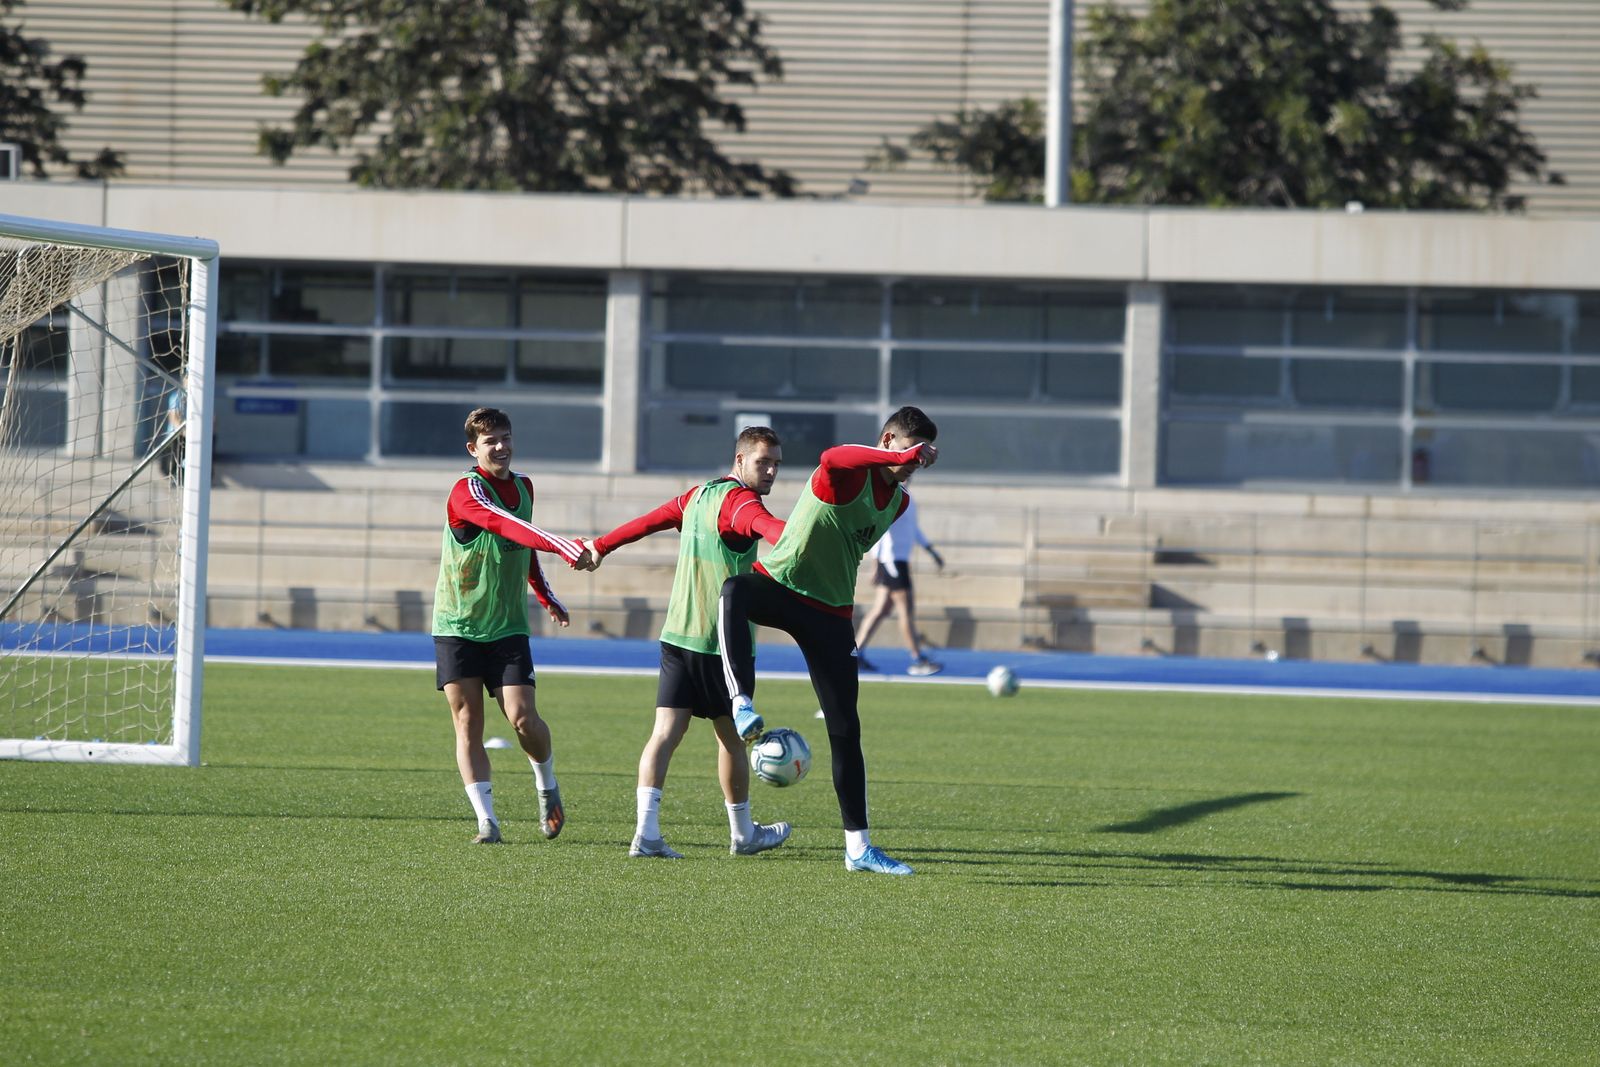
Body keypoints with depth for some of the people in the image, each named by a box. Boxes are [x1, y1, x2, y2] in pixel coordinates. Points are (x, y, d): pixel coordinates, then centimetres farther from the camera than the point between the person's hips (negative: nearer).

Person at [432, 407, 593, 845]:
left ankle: (547, 786, 17)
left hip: (507, 625, 4)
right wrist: (562, 546, -48)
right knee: (468, 722, -5)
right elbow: (506, 525, -35)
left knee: (523, 718, -10)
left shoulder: (523, 486, 7)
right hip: (457, 624, -4)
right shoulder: (467, 491, -16)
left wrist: (546, 597, 30)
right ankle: (487, 820, -1)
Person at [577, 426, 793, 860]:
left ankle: (646, 832, -13)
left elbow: (650, 520, 26)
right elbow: (766, 527, -35)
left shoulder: (699, 495, 13)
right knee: (732, 736, 8)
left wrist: (601, 546, 41)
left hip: (676, 635, 7)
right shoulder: (739, 502, -13)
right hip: (720, 640, -7)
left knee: (666, 731, -2)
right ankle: (743, 833, 22)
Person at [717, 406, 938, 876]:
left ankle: (858, 847, 8)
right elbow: (832, 460, -44)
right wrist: (907, 455, -44)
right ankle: (743, 704, -57)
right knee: (735, 591, -44)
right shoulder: (848, 472, -16)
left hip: (829, 614, 6)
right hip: (777, 585, -6)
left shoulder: (898, 501, 9)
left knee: (846, 728, 2)